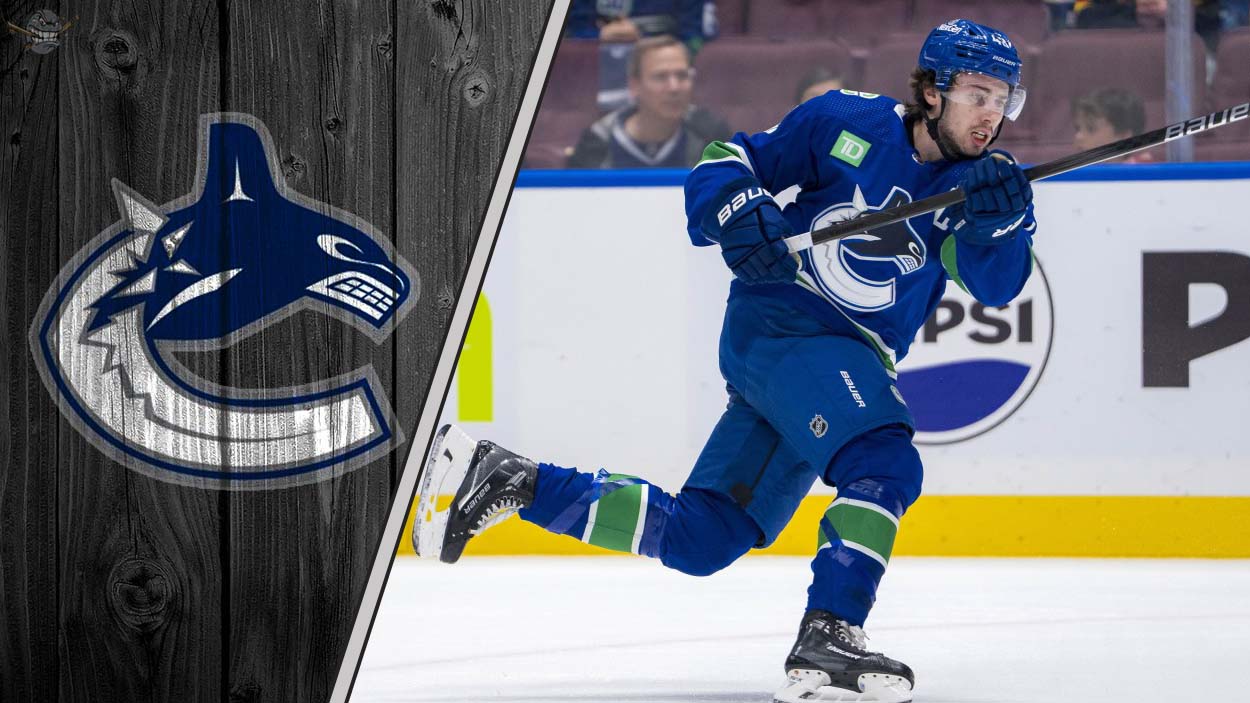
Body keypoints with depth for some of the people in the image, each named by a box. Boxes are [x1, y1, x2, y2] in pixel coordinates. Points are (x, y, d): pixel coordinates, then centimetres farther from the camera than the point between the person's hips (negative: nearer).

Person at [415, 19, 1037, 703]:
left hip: (853, 359, 6)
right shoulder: (850, 125, -5)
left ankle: (509, 479, 14)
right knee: (885, 465, -29)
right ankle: (825, 641, -33)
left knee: (697, 538, 5)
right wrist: (739, 214, -20)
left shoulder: (974, 183, 3)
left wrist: (999, 217, -34)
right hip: (780, 321, -6)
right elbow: (726, 163, 1)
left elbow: (997, 282, -14)